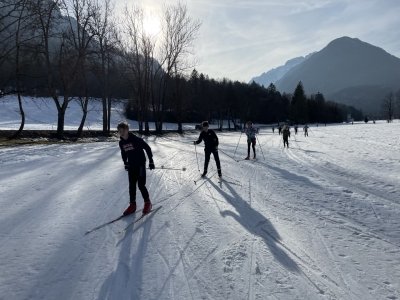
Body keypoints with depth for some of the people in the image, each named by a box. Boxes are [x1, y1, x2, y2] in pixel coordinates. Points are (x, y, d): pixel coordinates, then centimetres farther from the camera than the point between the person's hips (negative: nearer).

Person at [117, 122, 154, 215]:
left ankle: (148, 203, 13)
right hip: (131, 166, 6)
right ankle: (132, 205, 19)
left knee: (141, 185, -5)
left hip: (140, 164, -6)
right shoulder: (121, 142, 0)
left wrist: (151, 161, -10)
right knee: (132, 186, 8)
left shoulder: (136, 139, -18)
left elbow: (147, 148, -12)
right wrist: (125, 163, 12)